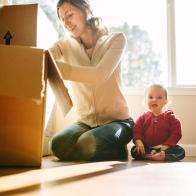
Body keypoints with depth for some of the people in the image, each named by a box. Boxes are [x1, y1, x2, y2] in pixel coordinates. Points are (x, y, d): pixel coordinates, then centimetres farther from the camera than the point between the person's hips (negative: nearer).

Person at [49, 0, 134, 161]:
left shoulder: (116, 39, -7)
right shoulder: (65, 44, 2)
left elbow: (100, 75, -26)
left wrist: (54, 65, -39)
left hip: (117, 120, -3)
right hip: (86, 121, 4)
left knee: (86, 144, -32)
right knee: (59, 143, -26)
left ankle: (118, 151, 2)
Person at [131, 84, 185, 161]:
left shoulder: (170, 117, 3)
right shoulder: (143, 118, 8)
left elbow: (176, 133, -3)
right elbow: (136, 131, 2)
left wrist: (166, 146, -16)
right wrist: (139, 142, -19)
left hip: (164, 147, 0)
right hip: (147, 148, 1)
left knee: (180, 151, -26)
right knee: (134, 151, -26)